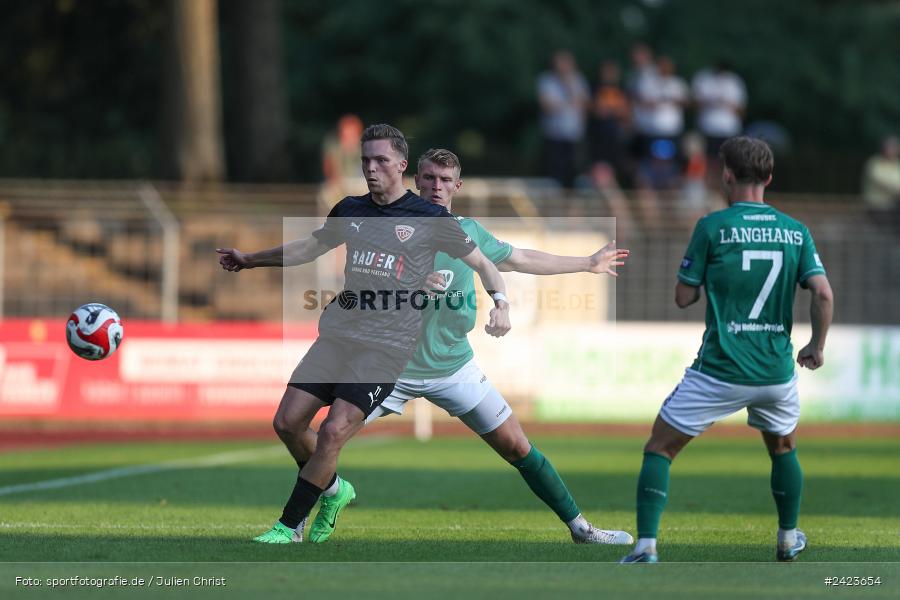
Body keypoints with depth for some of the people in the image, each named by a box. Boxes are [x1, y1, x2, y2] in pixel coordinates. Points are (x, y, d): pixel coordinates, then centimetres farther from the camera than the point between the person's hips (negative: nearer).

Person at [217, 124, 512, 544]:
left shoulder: (430, 218, -1)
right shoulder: (350, 210, 12)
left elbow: (481, 262, 6)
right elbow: (309, 248, 29)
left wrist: (500, 304, -11)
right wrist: (250, 259, 28)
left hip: (387, 346, -5)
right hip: (338, 334, 5)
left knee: (333, 431, -18)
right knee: (287, 422, -2)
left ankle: (289, 527, -6)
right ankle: (333, 489, 26)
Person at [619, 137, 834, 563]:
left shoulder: (712, 227, -7)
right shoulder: (795, 231, 3)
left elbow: (683, 297, -3)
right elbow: (823, 293, -4)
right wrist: (817, 345, 11)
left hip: (719, 371, -4)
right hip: (776, 370, 4)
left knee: (659, 450, 6)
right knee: (784, 448, 31)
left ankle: (646, 548, -7)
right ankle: (789, 539, 37)